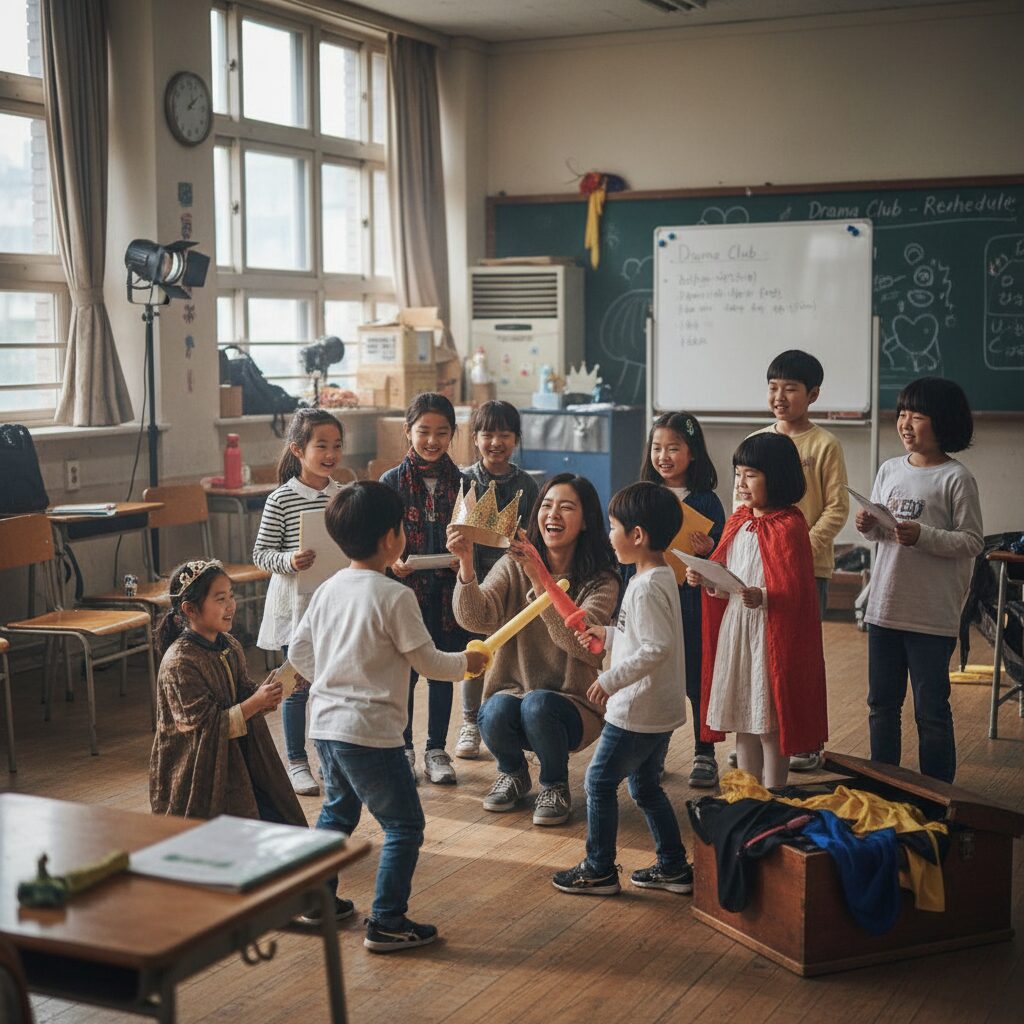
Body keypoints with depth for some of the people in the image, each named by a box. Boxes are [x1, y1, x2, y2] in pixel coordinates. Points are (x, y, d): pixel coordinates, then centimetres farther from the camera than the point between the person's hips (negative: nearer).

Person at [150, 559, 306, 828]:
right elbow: (204, 725, -21)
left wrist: (265, 697, -11)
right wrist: (255, 704, -24)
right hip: (197, 779, -8)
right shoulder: (179, 663, -21)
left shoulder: (230, 646, 3)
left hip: (237, 767, 8)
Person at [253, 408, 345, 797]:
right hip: (296, 603, -4)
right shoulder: (281, 500, -9)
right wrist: (289, 561, -24)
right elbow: (261, 553, -6)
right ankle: (296, 761, 20)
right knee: (299, 685, 6)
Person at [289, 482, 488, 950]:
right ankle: (386, 923, 4)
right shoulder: (395, 596, -16)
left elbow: (298, 652, 12)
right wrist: (466, 663, 8)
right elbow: (427, 662, -10)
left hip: (325, 723, 8)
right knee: (404, 825, 4)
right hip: (370, 731, -8)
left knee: (337, 810, 27)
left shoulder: (328, 590, 5)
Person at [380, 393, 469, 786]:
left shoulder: (460, 482, 3)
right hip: (404, 589, -2)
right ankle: (403, 749, 22)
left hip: (447, 590, 2)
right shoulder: (392, 482, -3)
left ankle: (436, 750, 24)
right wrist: (391, 562, -19)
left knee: (442, 671, 10)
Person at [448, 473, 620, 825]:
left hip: (571, 706, -2)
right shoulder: (512, 567, 0)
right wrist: (466, 562, -35)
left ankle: (555, 785, -1)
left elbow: (578, 641, -26)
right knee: (495, 713, -31)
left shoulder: (601, 581, -7)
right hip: (511, 691, 2)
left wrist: (538, 577, -34)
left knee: (537, 704, -33)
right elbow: (475, 618, -18)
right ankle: (513, 773, 7)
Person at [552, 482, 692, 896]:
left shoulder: (647, 587, -23)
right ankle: (673, 867, 25)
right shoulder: (662, 576, 8)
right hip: (659, 709, 10)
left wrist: (611, 679, -25)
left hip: (637, 711, -10)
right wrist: (609, 635, 17)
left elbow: (657, 648, -29)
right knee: (646, 787, 19)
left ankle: (599, 869, 12)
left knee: (600, 781, 3)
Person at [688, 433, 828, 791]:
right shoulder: (737, 521, 11)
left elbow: (796, 588, -18)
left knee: (770, 724, 0)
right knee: (742, 721, 15)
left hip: (770, 631, -8)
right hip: (733, 627, 8)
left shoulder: (788, 526, -13)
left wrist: (763, 597, -34)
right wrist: (704, 579, -1)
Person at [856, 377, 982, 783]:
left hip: (933, 614, -6)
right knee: (882, 703, 16)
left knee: (931, 710, 3)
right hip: (884, 606, 6)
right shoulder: (890, 470, 7)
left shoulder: (955, 478, -11)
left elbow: (972, 542, -13)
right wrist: (869, 527, -6)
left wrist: (921, 536, -25)